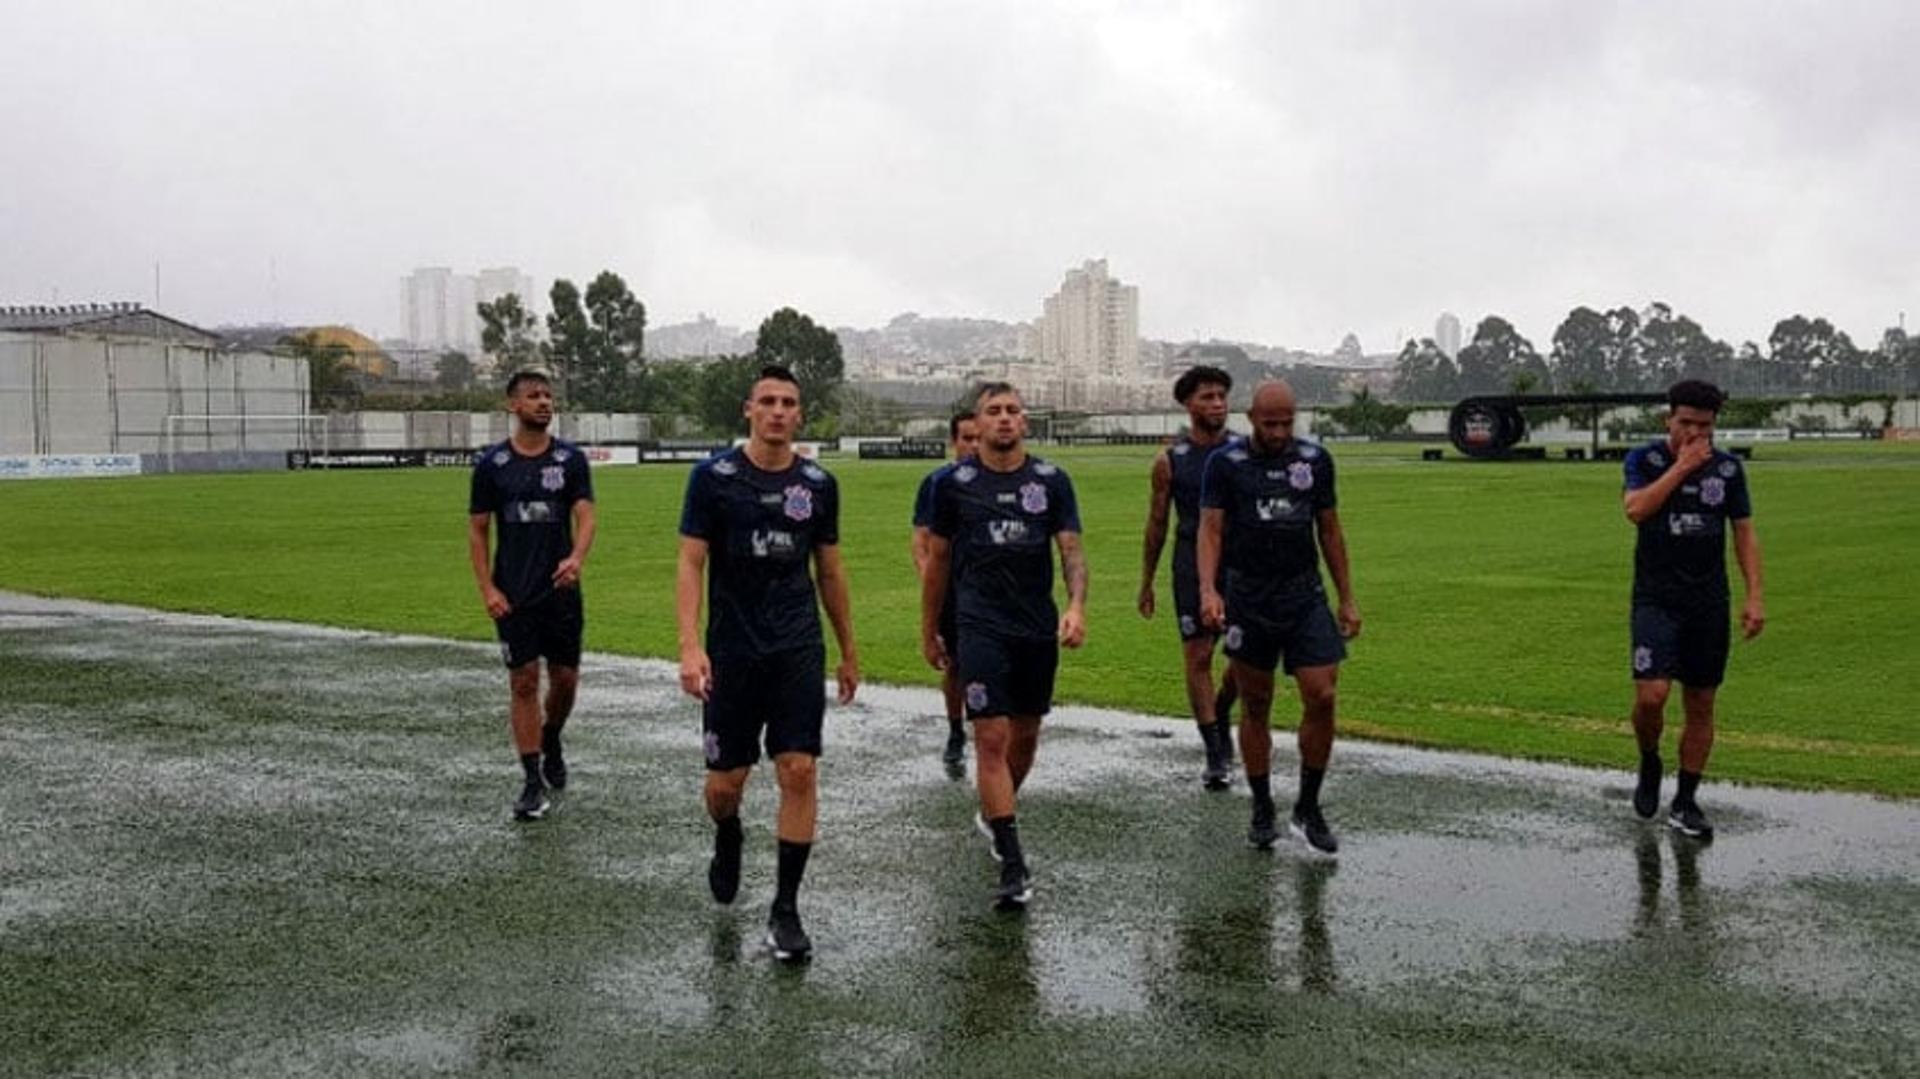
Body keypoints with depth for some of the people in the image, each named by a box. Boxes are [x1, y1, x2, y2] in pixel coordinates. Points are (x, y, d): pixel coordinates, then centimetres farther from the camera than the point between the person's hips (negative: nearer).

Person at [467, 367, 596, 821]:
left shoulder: (570, 458, 2)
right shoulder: (491, 463, 1)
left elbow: (585, 516, -6)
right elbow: (477, 530, 4)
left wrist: (577, 557, -27)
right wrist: (487, 589, -6)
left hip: (561, 589, 1)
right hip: (513, 595, -1)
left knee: (565, 677, 8)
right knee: (524, 682, -1)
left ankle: (551, 741, 38)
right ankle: (534, 780, 5)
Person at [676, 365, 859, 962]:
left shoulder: (818, 483, 5)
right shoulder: (714, 477, -4)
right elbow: (691, 564, -6)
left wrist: (848, 651, 17)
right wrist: (690, 647, -17)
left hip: (799, 650, 2)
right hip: (731, 652, -1)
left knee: (798, 772, -7)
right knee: (725, 782, 5)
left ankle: (785, 908, 5)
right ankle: (727, 840, 42)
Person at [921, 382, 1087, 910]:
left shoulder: (1051, 481, 3)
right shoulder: (954, 483, 0)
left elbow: (1072, 549, -2)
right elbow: (937, 560, 8)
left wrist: (1076, 605, -20)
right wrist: (928, 631, 11)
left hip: (1039, 628, 3)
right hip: (981, 626, -3)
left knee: (1026, 734, 14)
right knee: (992, 738, -11)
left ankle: (993, 815, 42)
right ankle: (1013, 867, -10)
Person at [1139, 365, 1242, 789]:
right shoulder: (1170, 460, 1)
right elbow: (1157, 523, 7)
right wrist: (1147, 582, 9)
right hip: (1192, 566, -1)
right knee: (1198, 658, -1)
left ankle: (1221, 714, 29)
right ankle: (1215, 754, 7)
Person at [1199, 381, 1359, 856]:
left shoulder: (1316, 460, 7)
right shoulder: (1225, 463, -1)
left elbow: (1330, 531, 13)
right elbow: (1211, 529, -6)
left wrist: (1347, 599, 11)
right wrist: (1208, 590, -22)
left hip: (1305, 597, 2)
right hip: (1248, 600, -1)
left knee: (1321, 698, -8)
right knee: (1255, 708, 6)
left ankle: (1307, 809, 7)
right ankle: (1262, 810, 20)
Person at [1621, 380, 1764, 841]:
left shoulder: (1728, 467, 6)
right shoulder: (1645, 459, -1)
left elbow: (1744, 532, 9)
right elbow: (1635, 509, -19)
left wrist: (1754, 596, 1)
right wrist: (1682, 467, -18)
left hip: (1709, 603, 3)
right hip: (1656, 599, -3)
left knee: (1700, 706, 6)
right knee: (1651, 695, -17)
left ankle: (1685, 803, 18)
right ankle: (1649, 764, 14)